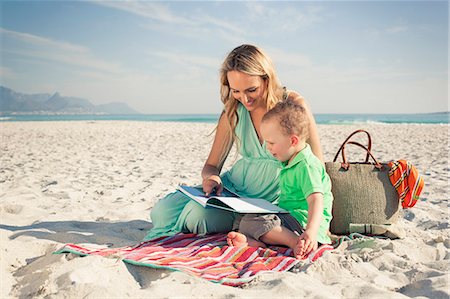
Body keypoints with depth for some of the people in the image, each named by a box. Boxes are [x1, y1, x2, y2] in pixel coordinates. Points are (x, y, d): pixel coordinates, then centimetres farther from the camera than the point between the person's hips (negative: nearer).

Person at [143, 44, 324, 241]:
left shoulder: (293, 105, -14)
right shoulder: (234, 112, -1)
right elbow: (211, 166, 6)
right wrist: (212, 178, -19)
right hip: (231, 187, 4)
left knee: (198, 213, -27)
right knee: (162, 211, -16)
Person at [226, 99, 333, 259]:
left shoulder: (307, 166, -19)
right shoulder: (291, 162, 14)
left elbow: (316, 201, -30)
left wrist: (311, 232, -43)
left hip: (303, 220, -11)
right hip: (288, 215, 11)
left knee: (250, 222, -23)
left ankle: (297, 243, -33)